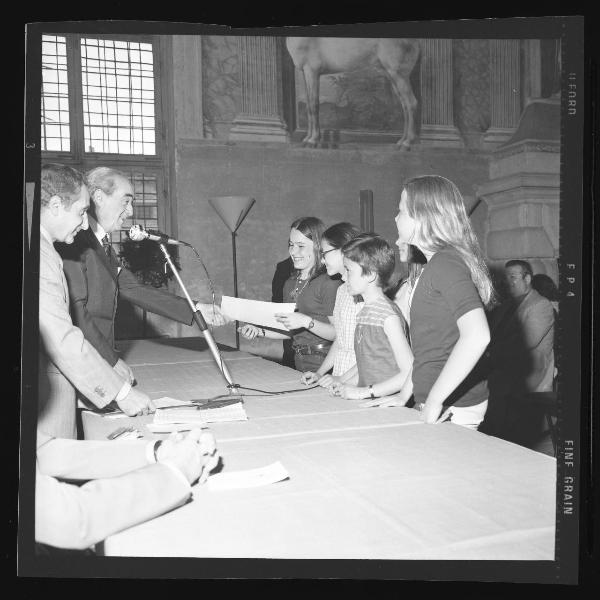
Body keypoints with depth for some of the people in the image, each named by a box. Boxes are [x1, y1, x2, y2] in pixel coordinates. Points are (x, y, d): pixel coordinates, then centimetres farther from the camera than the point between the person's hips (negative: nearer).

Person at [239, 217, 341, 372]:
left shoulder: (328, 282, -11)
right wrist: (260, 331, 6)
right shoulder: (290, 284, 13)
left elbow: (339, 333, -16)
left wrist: (306, 321, -27)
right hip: (299, 362, 6)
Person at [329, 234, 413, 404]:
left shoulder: (388, 315, -12)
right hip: (367, 405, 7)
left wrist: (364, 391, -14)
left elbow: (410, 373, -15)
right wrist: (347, 384, 5)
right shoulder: (364, 312, 12)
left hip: (387, 407, -7)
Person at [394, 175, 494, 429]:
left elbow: (476, 336, -29)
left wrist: (434, 400, -24)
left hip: (452, 409, -9)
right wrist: (405, 395, 14)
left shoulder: (445, 263, -16)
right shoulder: (438, 262, 14)